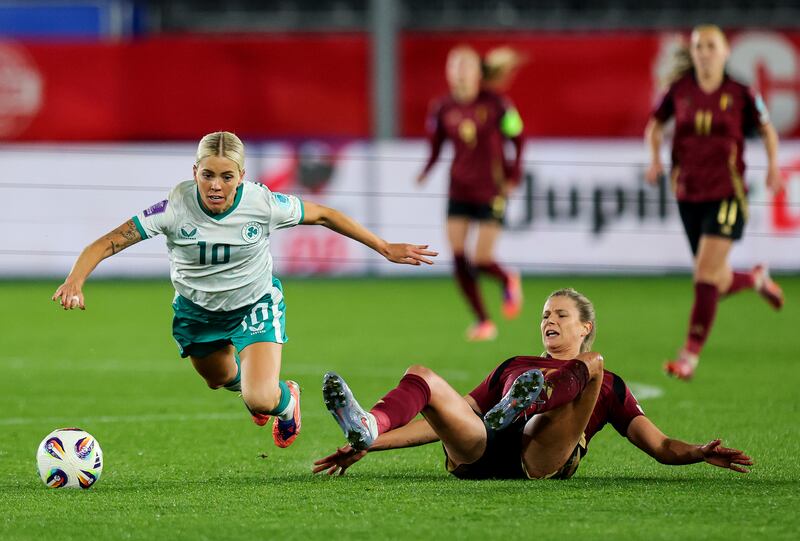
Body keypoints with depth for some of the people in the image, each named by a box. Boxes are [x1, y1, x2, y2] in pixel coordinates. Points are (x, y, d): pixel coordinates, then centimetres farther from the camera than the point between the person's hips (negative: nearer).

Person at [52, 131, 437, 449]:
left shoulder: (263, 204, -28)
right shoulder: (175, 208, -31)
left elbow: (323, 216, -11)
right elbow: (108, 243, -32)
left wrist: (385, 248, -5)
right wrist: (74, 281, -51)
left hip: (256, 303, -2)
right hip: (197, 309, 2)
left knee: (261, 400, -19)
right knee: (218, 378, 28)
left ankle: (287, 400, 20)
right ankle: (247, 382, 67)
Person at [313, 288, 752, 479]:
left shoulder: (608, 386, 30)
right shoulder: (513, 368, 38)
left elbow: (661, 447, 22)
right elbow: (444, 417, 32)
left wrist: (700, 452, -1)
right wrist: (369, 447, 21)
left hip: (544, 457, -3)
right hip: (480, 453, 3)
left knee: (592, 363, -19)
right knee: (421, 377, -17)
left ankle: (529, 399, -52)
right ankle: (368, 431, -50)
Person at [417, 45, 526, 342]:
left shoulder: (495, 104, -10)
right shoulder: (443, 108, -2)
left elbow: (517, 138, 0)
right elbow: (435, 147, 5)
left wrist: (513, 176, -6)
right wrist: (425, 172, -13)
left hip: (490, 192, -3)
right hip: (459, 191, 3)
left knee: (481, 261, -7)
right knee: (459, 260, -5)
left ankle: (508, 279, 30)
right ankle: (483, 321, 11)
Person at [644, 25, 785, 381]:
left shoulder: (739, 93, -5)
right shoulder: (679, 90, 0)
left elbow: (766, 129, 10)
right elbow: (655, 125, 16)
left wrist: (773, 164, -3)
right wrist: (655, 158, 0)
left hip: (727, 194, -3)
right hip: (689, 194, 3)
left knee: (706, 273, -15)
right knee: (719, 282, 10)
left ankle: (691, 355, -12)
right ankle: (756, 279, 45)